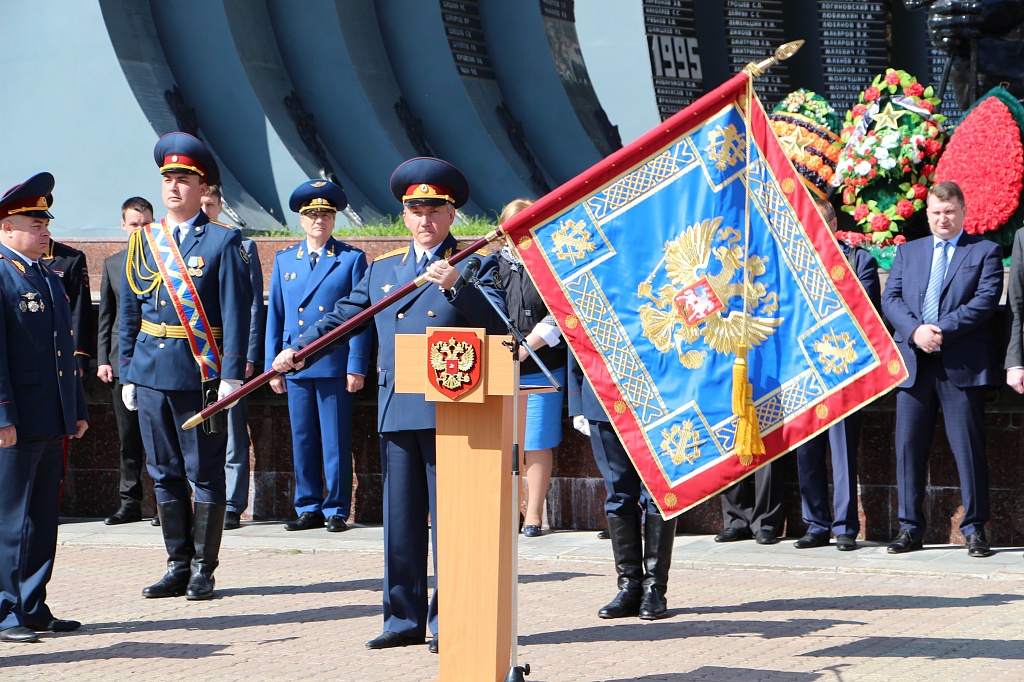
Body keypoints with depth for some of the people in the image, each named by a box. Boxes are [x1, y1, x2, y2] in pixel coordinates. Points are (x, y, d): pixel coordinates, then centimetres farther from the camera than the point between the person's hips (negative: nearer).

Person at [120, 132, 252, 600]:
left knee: (205, 472, 1)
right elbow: (129, 311, 14)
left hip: (201, 372, -4)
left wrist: (232, 375, -14)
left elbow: (236, 312, -6)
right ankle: (178, 565, 17)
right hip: (151, 372, 5)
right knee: (165, 473, 9)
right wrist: (127, 373, 10)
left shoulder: (223, 242, -1)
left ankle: (203, 569, 8)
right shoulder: (143, 241, 11)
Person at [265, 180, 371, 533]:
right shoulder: (284, 260, 14)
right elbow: (274, 315, 15)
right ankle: (308, 508, 15)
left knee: (336, 441, -1)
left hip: (334, 364, -4)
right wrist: (272, 365, 8)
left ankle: (336, 510, 6)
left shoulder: (352, 259, 3)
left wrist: (357, 367, -8)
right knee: (302, 441, 7)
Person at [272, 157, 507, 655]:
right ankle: (405, 619, 14)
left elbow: (497, 323, -9)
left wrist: (456, 286, -20)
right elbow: (344, 315, 19)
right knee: (400, 519, 7)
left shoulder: (474, 267, 4)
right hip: (396, 409, 5)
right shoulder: (382, 268, 18)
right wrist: (296, 350, 9)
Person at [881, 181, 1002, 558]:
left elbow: (986, 300, -5)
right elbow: (890, 297, 8)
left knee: (968, 447, -3)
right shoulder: (907, 252, 19)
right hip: (913, 363, 3)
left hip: (962, 365, -3)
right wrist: (915, 331, -11)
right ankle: (910, 528, 8)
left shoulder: (985, 251, 8)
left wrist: (942, 330, -15)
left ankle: (974, 529, 3)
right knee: (909, 445, 2)